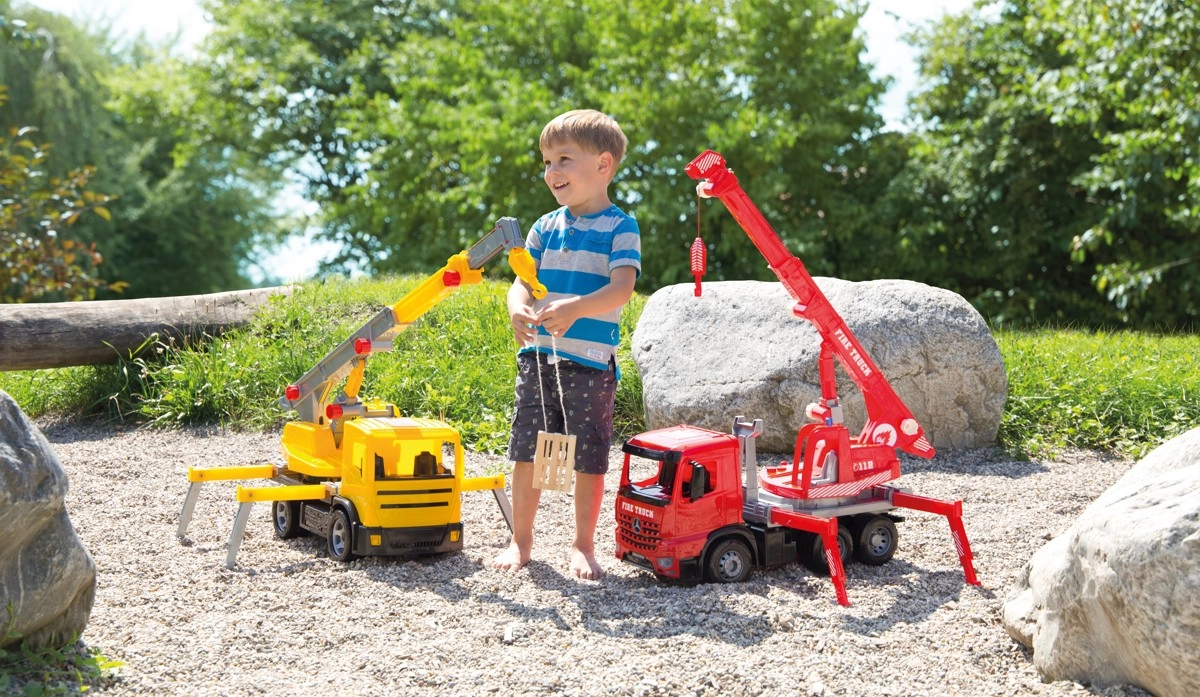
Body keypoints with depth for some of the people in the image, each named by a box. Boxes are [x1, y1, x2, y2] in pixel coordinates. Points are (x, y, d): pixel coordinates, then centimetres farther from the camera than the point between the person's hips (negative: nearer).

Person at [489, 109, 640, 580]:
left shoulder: (620, 228, -4)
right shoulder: (546, 227, 11)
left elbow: (621, 289, -16)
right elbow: (523, 279, 5)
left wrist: (575, 309, -33)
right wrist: (518, 310, -19)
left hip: (590, 363, -4)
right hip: (538, 357, 4)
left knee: (588, 458, 4)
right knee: (526, 452, 7)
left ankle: (583, 546, 19)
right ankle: (521, 540, 21)